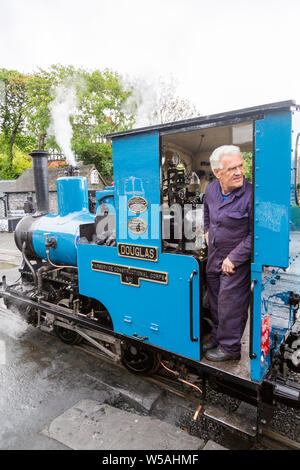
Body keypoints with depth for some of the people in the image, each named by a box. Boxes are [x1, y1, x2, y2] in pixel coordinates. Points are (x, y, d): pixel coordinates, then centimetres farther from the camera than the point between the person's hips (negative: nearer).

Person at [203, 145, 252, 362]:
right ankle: (217, 335, 42)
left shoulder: (251, 194, -22)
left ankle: (230, 348, 24)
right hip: (214, 256, 7)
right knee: (215, 299, 20)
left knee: (230, 303, 3)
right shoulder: (211, 189, -1)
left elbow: (254, 235, -19)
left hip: (238, 260, -7)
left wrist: (233, 259, -19)